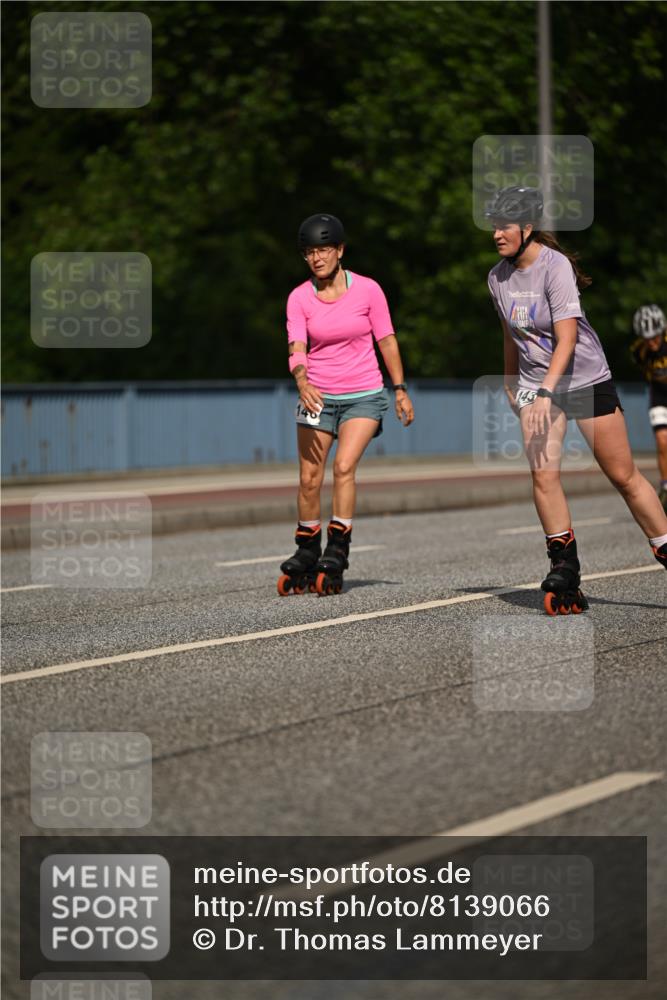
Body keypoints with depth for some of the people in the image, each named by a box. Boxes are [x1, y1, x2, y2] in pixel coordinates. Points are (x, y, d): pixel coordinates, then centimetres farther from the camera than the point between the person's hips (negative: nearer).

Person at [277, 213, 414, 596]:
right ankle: (306, 558, 15)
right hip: (318, 397, 2)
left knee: (344, 466, -20)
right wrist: (302, 383, -33)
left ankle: (336, 555, -17)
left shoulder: (368, 290, -5)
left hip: (364, 396, -2)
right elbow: (297, 348, -13)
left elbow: (387, 340, 3)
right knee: (309, 479, -1)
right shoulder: (299, 298, -2)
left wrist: (400, 390, 3)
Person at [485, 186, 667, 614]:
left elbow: (566, 338, -26)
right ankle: (566, 572, -5)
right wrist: (512, 384, 28)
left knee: (624, 476, 0)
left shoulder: (555, 266, -19)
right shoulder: (499, 277, 1)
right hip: (536, 385, 5)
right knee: (543, 473, -12)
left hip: (587, 380, -5)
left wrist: (545, 393, -35)